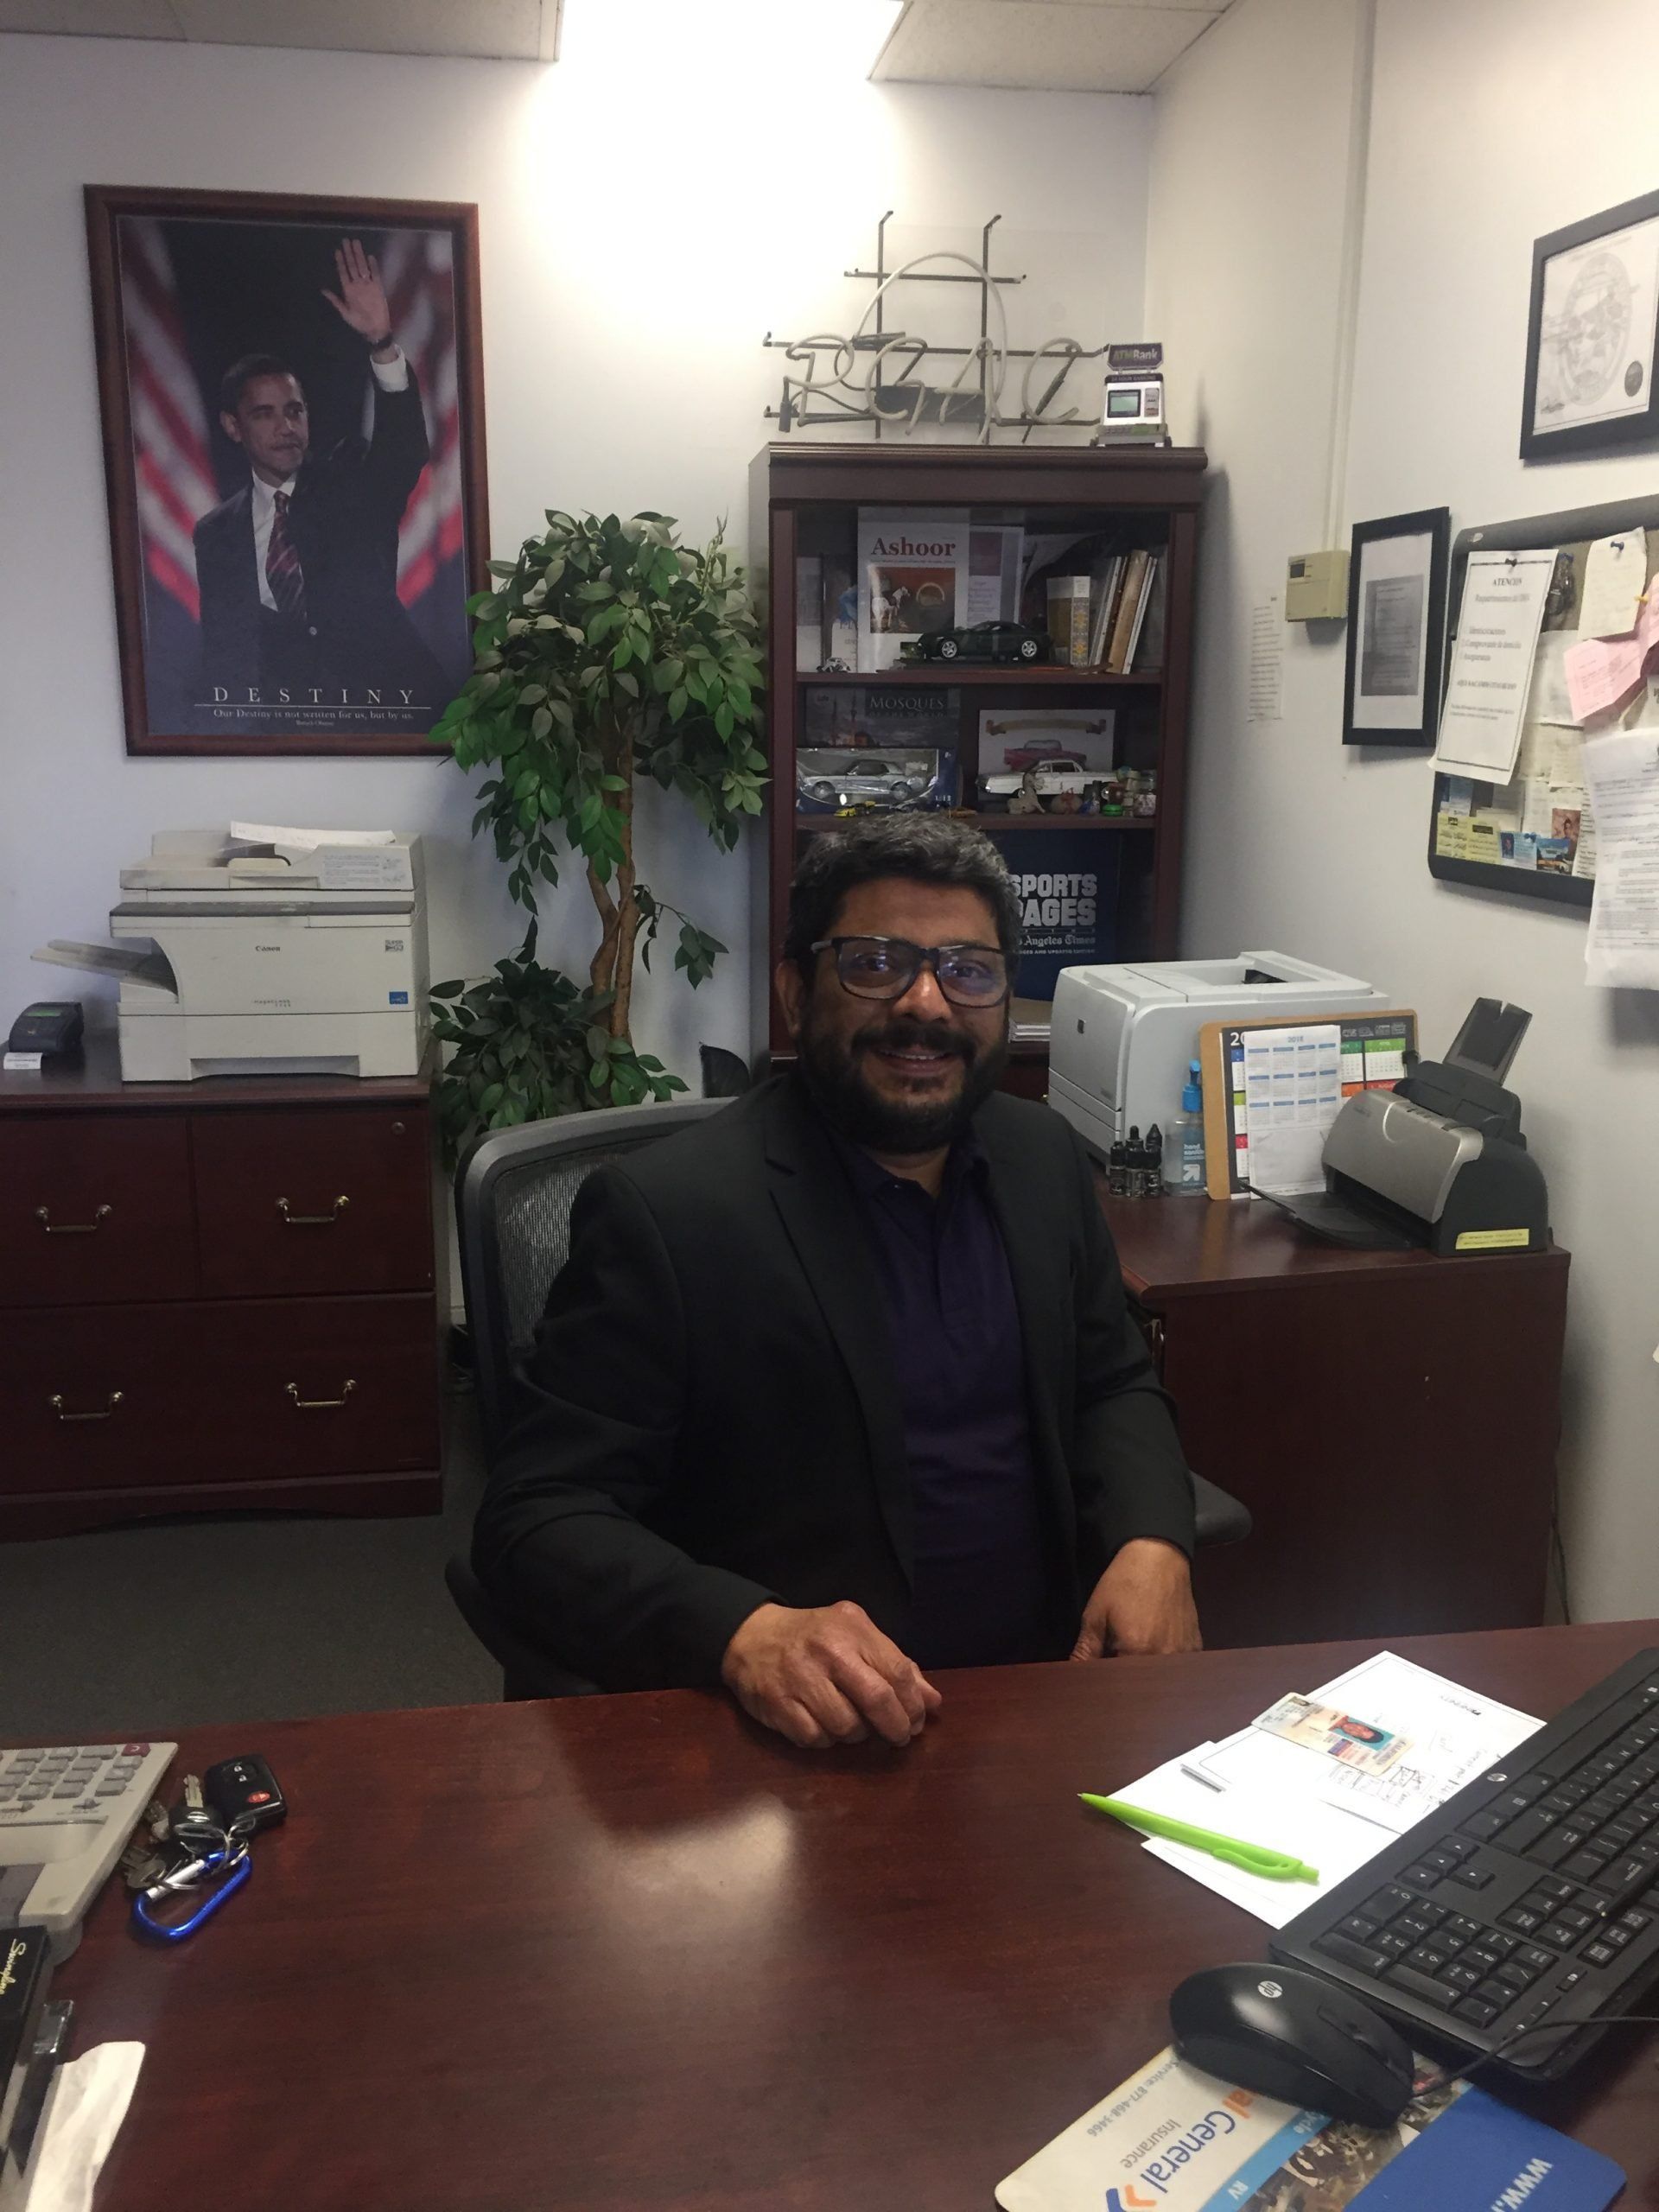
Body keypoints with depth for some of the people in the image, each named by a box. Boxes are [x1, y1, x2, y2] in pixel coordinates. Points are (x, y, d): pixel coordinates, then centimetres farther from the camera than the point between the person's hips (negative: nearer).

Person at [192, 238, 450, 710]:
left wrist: (381, 342, -26)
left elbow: (405, 448, -12)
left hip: (389, 696, -1)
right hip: (285, 720, 1)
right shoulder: (216, 534, 13)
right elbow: (221, 654, 14)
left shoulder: (354, 482, 10)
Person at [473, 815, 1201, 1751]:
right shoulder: (661, 1211, -13)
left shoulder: (1045, 1157, 7)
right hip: (804, 1734, -5)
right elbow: (537, 1519, -13)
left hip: (1052, 1678, 5)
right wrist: (745, 1633, -31)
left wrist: (1152, 1544, -3)